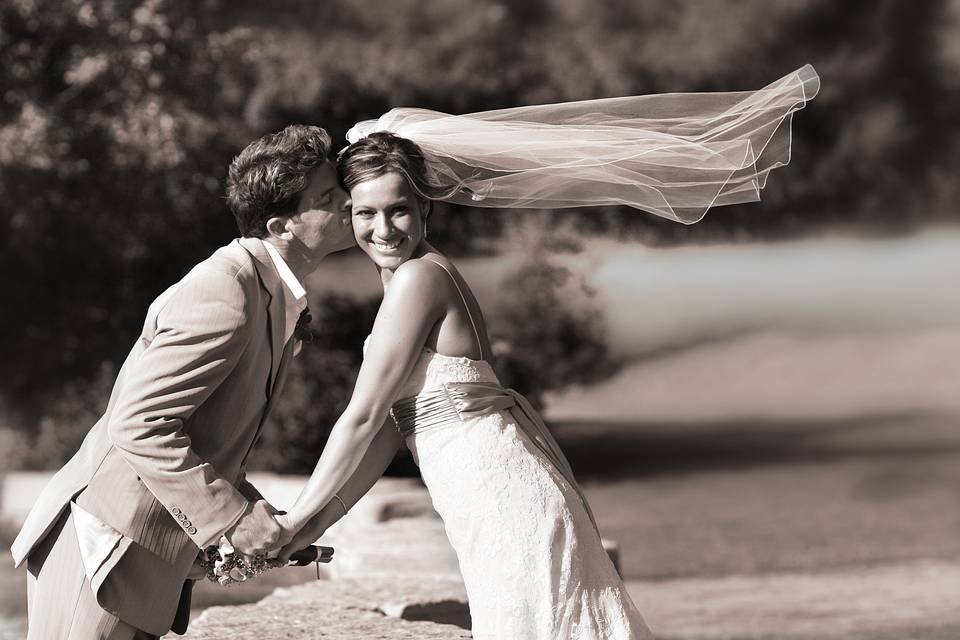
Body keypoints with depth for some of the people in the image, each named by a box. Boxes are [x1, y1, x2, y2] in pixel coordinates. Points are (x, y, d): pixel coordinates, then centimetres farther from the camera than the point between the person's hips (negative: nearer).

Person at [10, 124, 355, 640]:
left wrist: (253, 512, 7)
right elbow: (137, 424, -25)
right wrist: (230, 516, -23)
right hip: (102, 551, -10)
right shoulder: (227, 295, -21)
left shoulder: (270, 293, 11)